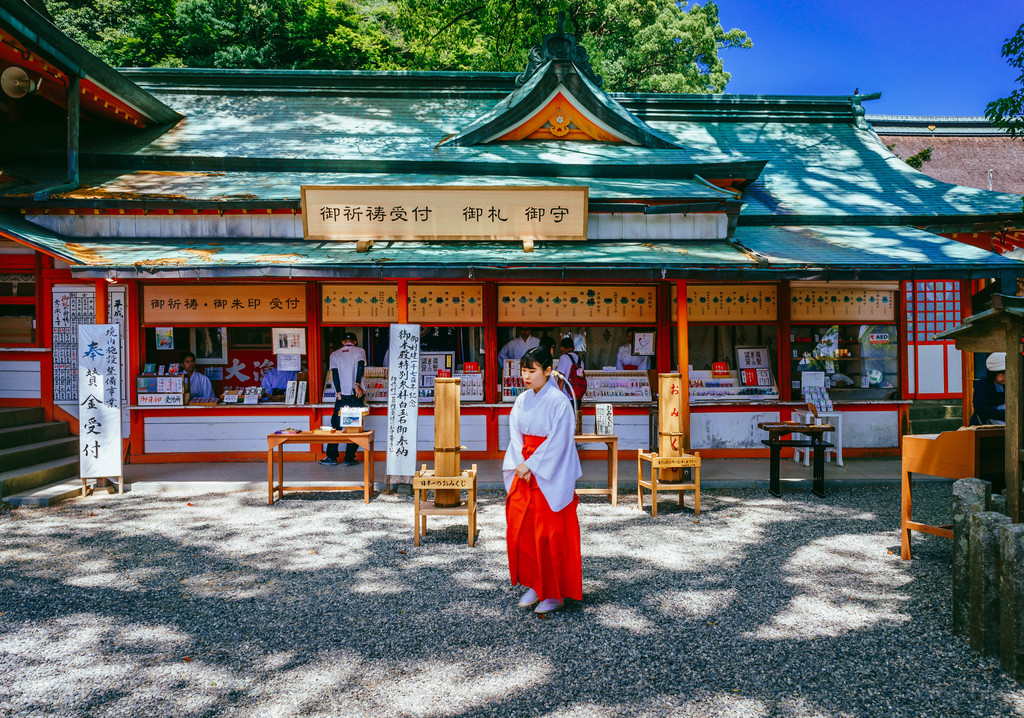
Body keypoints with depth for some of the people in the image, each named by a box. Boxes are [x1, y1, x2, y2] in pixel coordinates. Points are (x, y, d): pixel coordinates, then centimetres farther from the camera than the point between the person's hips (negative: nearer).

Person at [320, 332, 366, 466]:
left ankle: (331, 457, 9)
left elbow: (335, 373, 0)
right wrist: (357, 385, -16)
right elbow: (361, 366, -13)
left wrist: (339, 393, -4)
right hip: (356, 395, -1)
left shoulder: (335, 354, 11)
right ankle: (349, 458, 5)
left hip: (341, 396, 1)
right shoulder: (360, 351, 6)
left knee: (336, 426, 8)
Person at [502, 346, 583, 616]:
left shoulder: (559, 401, -12)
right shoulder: (521, 401, 7)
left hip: (550, 476, -6)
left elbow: (557, 441, -16)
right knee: (520, 530, 7)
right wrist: (519, 465, -8)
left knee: (550, 534, 1)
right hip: (524, 473, 6)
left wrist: (531, 466, -16)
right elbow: (515, 435, 6)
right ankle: (535, 585, 23)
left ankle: (555, 594, 15)